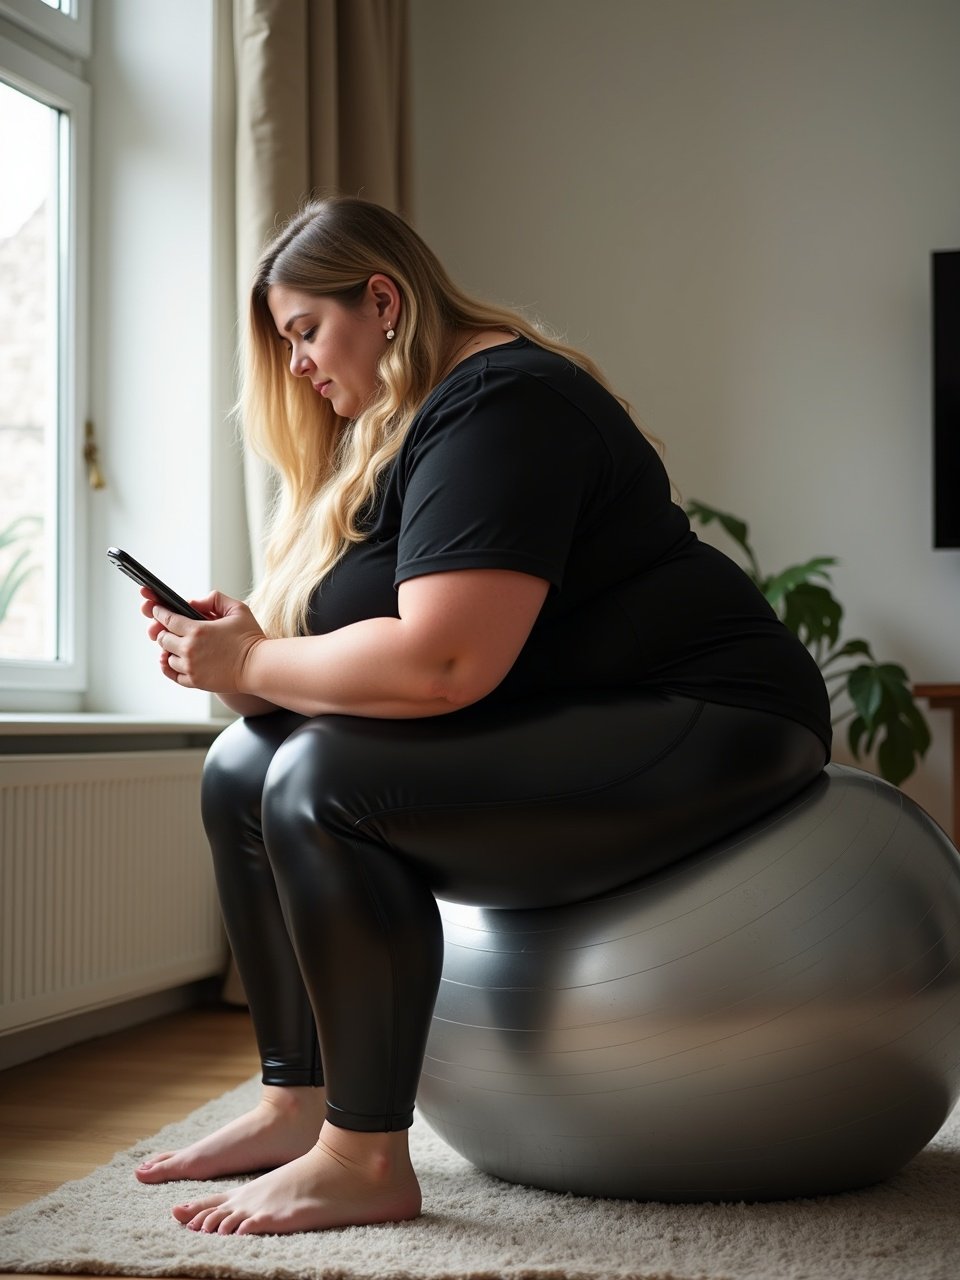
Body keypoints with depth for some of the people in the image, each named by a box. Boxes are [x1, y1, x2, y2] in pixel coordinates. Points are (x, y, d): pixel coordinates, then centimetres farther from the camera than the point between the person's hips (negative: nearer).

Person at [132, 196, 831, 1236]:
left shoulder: (496, 405, -16)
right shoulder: (389, 429, 16)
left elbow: (442, 664, -28)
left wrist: (252, 663, -14)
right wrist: (239, 650, -6)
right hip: (559, 735, 11)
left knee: (323, 780, -26)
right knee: (245, 764, 6)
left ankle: (366, 1161, -16)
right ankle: (297, 1102, 7)